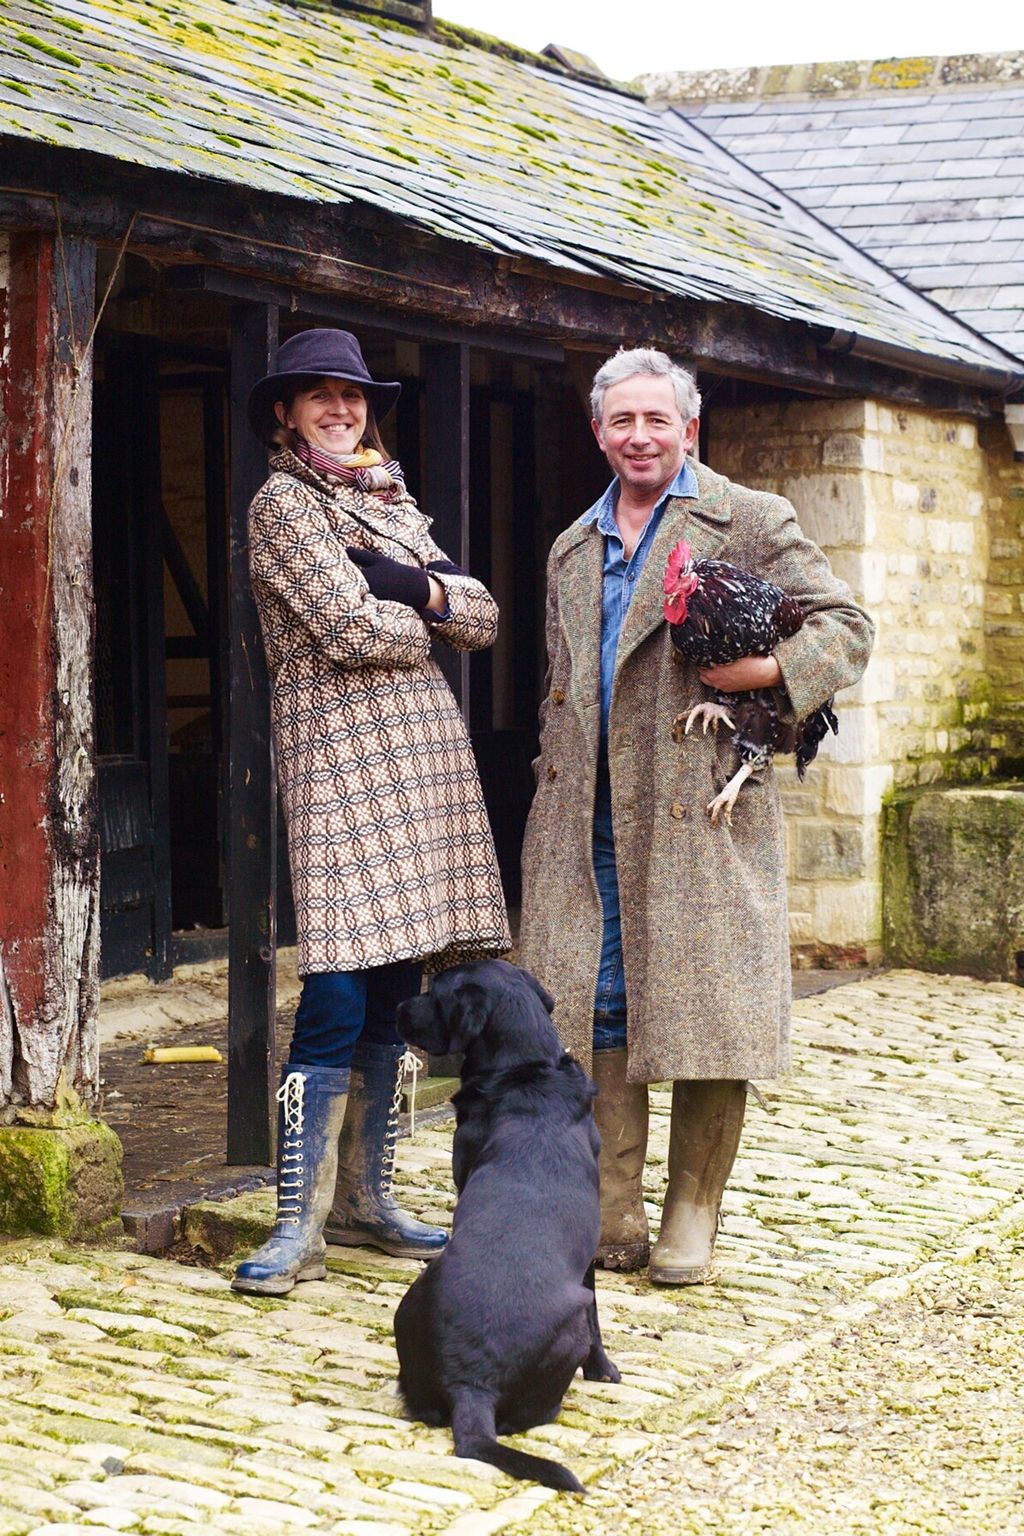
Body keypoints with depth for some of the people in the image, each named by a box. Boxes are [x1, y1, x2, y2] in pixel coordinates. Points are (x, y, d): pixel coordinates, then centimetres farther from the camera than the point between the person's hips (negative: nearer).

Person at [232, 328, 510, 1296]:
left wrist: (415, 589, -7)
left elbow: (482, 618, 11)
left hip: (423, 753, 7)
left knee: (393, 993, 9)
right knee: (337, 1000, -12)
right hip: (340, 753, -7)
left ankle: (362, 1198, 18)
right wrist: (426, 621, 5)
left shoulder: (392, 503, 21)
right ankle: (298, 1225, -7)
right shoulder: (284, 503, -1)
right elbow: (350, 630, -13)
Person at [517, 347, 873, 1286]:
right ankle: (612, 1221, 10)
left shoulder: (752, 523, 3)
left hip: (702, 807, -4)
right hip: (591, 826, 5)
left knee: (700, 1011, -3)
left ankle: (691, 1224, 7)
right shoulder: (572, 551, 20)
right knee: (595, 1013, 2)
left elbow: (847, 626, 1)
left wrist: (773, 668, -16)